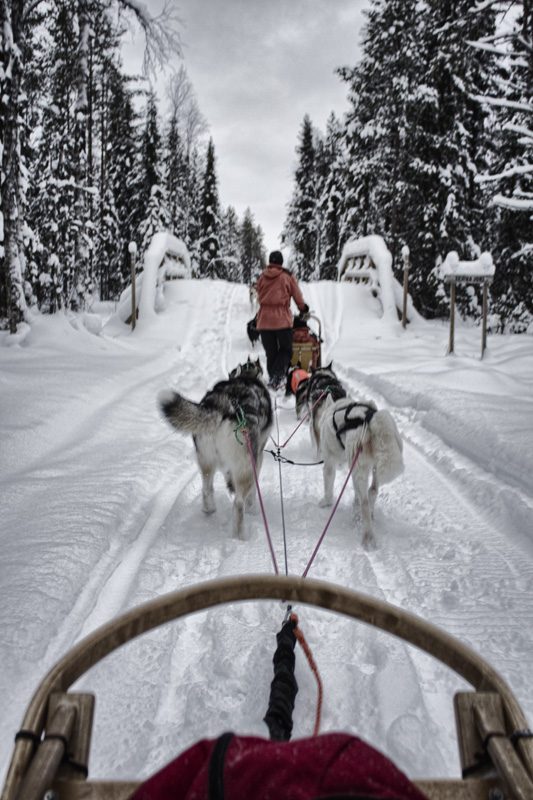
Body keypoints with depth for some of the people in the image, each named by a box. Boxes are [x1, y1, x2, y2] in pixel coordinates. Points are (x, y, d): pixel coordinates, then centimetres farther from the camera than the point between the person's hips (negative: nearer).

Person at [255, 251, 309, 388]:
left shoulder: (262, 276, 8)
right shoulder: (287, 276, 1)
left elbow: (259, 298, 15)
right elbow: (297, 296, 8)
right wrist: (303, 308, 25)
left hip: (264, 319, 3)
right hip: (282, 319, -3)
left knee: (270, 352, 12)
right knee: (286, 350, 6)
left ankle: (272, 377, 10)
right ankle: (277, 376, -11)